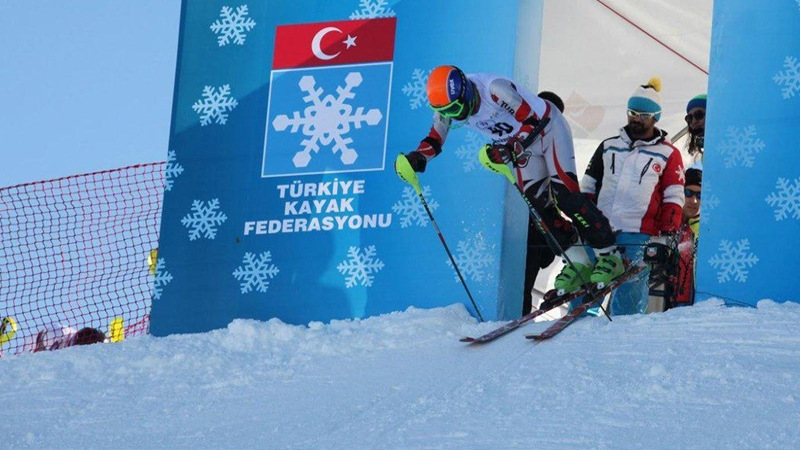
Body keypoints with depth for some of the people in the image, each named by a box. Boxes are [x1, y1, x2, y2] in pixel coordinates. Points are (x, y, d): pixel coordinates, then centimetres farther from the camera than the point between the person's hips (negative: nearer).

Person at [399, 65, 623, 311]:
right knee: (537, 200, -7)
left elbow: (533, 122, -30)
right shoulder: (447, 106, -16)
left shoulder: (495, 89, -36)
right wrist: (417, 157, -30)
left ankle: (610, 255, -8)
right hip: (523, 141, 7)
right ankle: (579, 262, 3)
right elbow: (434, 140, -9)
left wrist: (510, 149, -45)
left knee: (564, 192, -18)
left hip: (549, 128, -7)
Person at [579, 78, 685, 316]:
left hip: (639, 235, -3)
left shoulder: (668, 154, 7)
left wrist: (668, 233, -6)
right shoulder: (608, 146, 16)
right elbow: (588, 186, 18)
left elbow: (674, 198, 4)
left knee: (630, 293, -4)